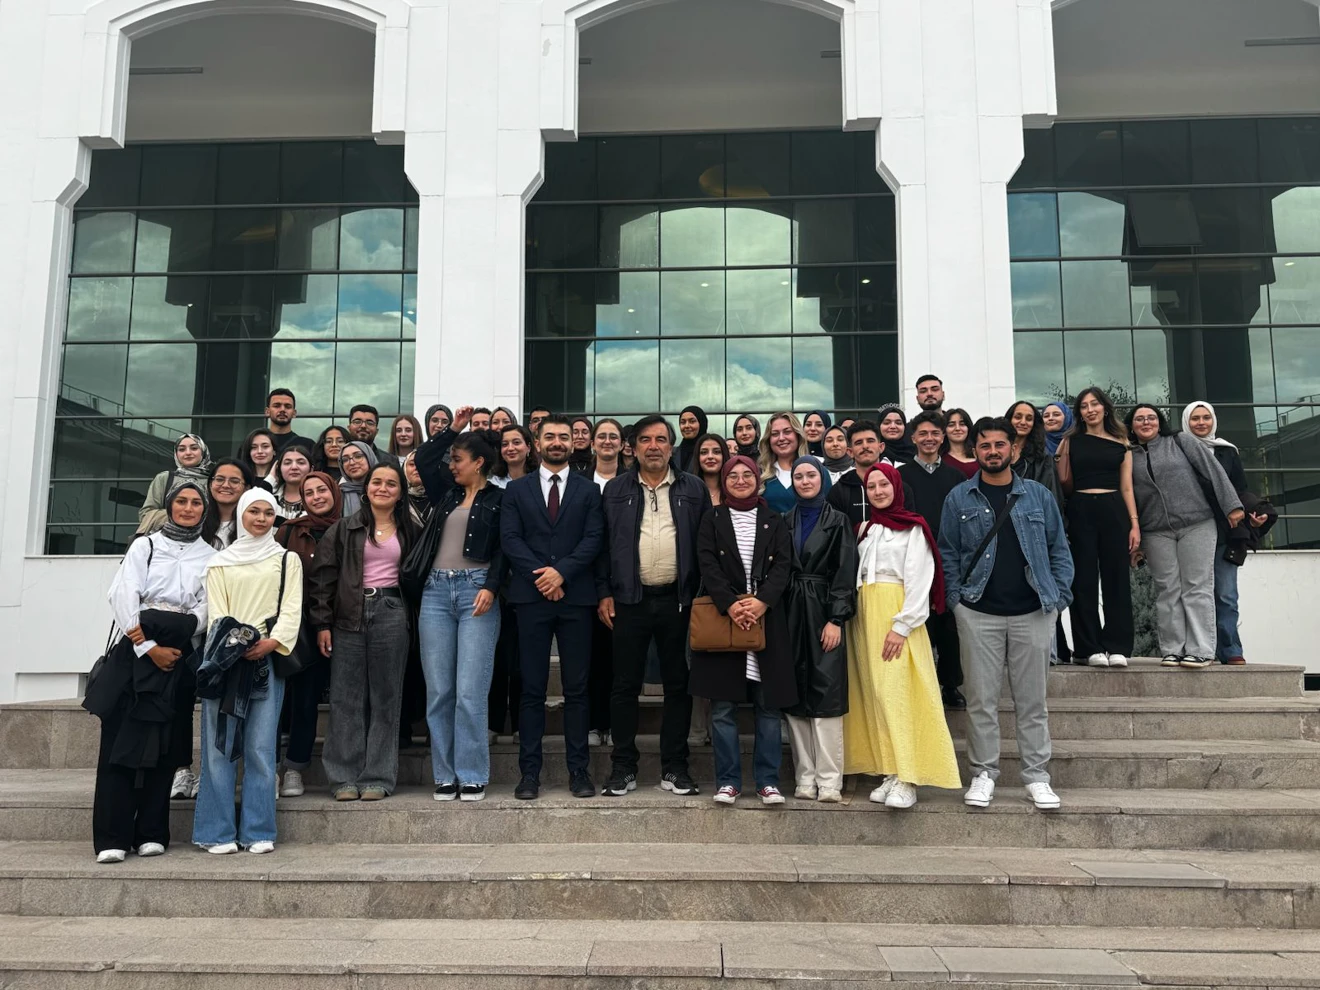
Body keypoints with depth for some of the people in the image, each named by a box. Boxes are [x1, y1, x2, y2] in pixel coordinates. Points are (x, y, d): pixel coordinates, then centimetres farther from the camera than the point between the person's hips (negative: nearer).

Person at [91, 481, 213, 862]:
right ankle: (111, 838, -5)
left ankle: (151, 833, 7)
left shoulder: (210, 556, 12)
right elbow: (123, 595, -3)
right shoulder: (145, 545, 8)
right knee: (120, 740, -6)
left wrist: (168, 631, -13)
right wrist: (149, 646, -11)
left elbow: (206, 609, 3)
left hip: (179, 656, 1)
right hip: (136, 651, -1)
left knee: (164, 744, 1)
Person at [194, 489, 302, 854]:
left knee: (261, 748, -3)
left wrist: (272, 642, -13)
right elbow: (216, 612, 5)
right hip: (225, 659, 1)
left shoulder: (288, 560, 14)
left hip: (269, 659, 0)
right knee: (219, 745, -2)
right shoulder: (220, 562, 15)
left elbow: (291, 609, 4)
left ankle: (258, 832, 2)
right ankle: (218, 831, 3)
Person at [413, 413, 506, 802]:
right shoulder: (447, 492, 17)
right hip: (436, 590, 5)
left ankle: (472, 777, 3)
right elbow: (423, 460, 21)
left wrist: (490, 587, -17)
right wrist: (454, 428, 17)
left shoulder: (498, 499, 2)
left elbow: (503, 549, -5)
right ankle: (445, 776, 13)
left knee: (470, 691, -7)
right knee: (438, 690, 5)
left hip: (476, 591, -5)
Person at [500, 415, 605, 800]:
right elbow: (510, 538, 1)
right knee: (532, 688, 2)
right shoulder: (517, 490, 12)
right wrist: (539, 575, -11)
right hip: (531, 596, 0)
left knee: (577, 688, 3)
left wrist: (561, 571, -13)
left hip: (576, 596, 0)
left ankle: (578, 769, 10)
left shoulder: (589, 490, 11)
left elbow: (593, 538, 0)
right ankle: (530, 771, 7)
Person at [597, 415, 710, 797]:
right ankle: (623, 767, 15)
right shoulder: (616, 490, 7)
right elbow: (603, 544, 6)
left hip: (678, 600, 0)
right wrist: (604, 593, 0)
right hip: (629, 601, 0)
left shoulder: (694, 489, 6)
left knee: (678, 686, 6)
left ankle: (674, 767, 17)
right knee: (625, 686, 5)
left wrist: (702, 594, -1)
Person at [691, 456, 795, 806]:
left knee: (768, 705, 2)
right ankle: (728, 781, 10)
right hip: (723, 618, 0)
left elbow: (783, 565, 1)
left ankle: (768, 780, 11)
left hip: (767, 619, 1)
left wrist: (763, 601, -16)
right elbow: (708, 566, -1)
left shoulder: (774, 521, 13)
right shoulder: (712, 519, 10)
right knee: (723, 707, 0)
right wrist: (730, 604, -16)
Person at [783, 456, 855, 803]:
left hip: (823, 612, -3)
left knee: (826, 694, -7)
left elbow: (845, 572, -3)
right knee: (795, 695, 2)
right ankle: (805, 778, 8)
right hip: (790, 613, 3)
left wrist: (836, 619, -12)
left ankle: (829, 781, -3)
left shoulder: (837, 521, 4)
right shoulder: (784, 522, 13)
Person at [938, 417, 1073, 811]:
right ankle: (984, 774, 14)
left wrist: (1059, 595, 0)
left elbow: (1059, 549, 9)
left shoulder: (1038, 495, 7)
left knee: (1032, 700, 7)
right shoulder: (959, 498, 4)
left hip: (1033, 613, 1)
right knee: (981, 700, 3)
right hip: (978, 613, -1)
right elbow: (947, 552, 5)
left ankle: (1037, 775, 16)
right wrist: (955, 598, -4)